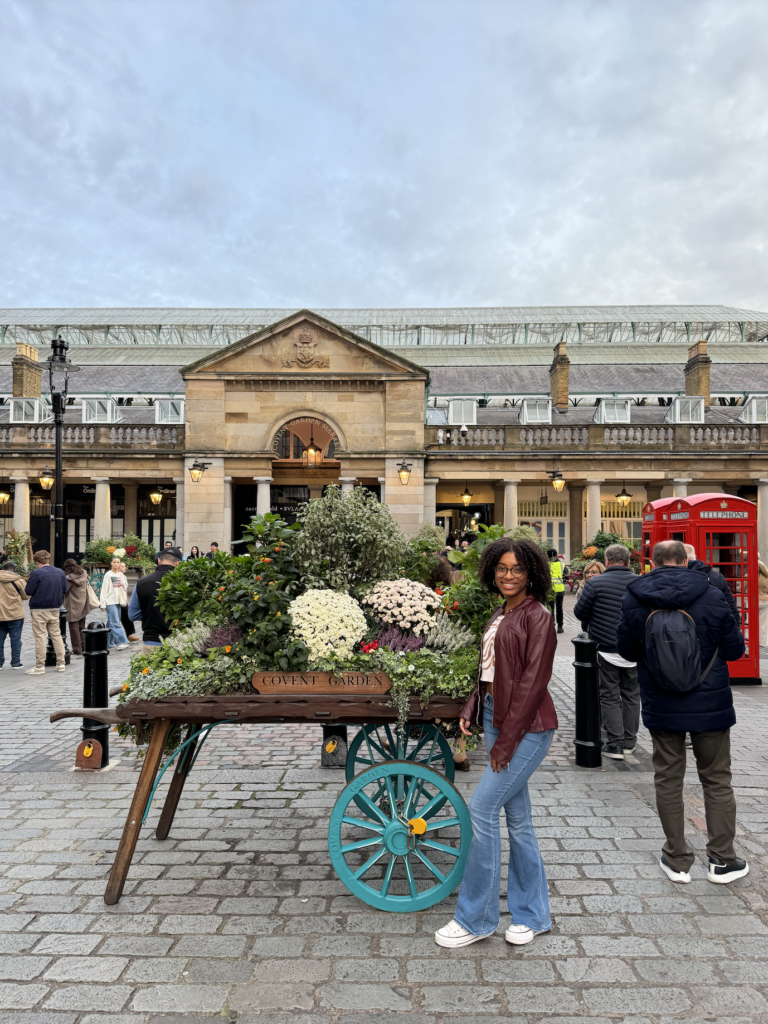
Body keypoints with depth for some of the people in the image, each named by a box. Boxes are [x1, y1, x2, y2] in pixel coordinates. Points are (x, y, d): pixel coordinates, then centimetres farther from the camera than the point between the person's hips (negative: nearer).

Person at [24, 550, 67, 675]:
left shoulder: (36, 573, -13)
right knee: (56, 635, 12)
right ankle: (61, 663, 14)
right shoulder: (60, 572, 3)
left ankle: (40, 667, 4)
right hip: (55, 609, 5)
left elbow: (28, 591, -12)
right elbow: (65, 589, 8)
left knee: (40, 637, 0)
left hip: (39, 610, -5)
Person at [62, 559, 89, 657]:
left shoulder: (69, 578, -17)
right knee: (81, 628, 18)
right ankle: (82, 648, 26)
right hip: (83, 605, 7)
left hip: (73, 607, -7)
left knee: (74, 629, 1)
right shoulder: (84, 574, 1)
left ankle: (77, 651, 2)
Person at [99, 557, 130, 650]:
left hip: (118, 601, 6)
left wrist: (123, 586, -3)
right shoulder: (108, 575, -5)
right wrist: (102, 604, -11)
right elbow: (104, 590, -7)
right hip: (110, 601, -6)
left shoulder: (121, 575, 11)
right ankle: (121, 642, -15)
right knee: (115, 622, -11)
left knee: (112, 623, 10)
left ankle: (110, 643, 16)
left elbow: (126, 587, 22)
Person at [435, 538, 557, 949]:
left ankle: (475, 918, 10)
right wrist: (471, 709, 5)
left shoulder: (537, 616, -12)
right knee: (517, 814, 14)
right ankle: (533, 915, 28)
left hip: (526, 726, -8)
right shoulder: (499, 615, 13)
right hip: (496, 715, 8)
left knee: (482, 809, -7)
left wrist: (506, 741, -17)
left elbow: (533, 681, -16)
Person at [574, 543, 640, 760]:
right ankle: (629, 741, 25)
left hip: (606, 650, -3)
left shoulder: (596, 583, -11)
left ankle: (615, 744, 6)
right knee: (631, 695, 16)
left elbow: (580, 612, -6)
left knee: (610, 697, 6)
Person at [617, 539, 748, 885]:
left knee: (668, 780, 12)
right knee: (717, 781, 14)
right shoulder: (710, 597, -12)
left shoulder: (633, 600, -8)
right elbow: (734, 649, -3)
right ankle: (722, 860, 22)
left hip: (662, 708, 1)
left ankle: (677, 860, 21)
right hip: (710, 705, -1)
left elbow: (626, 649, 2)